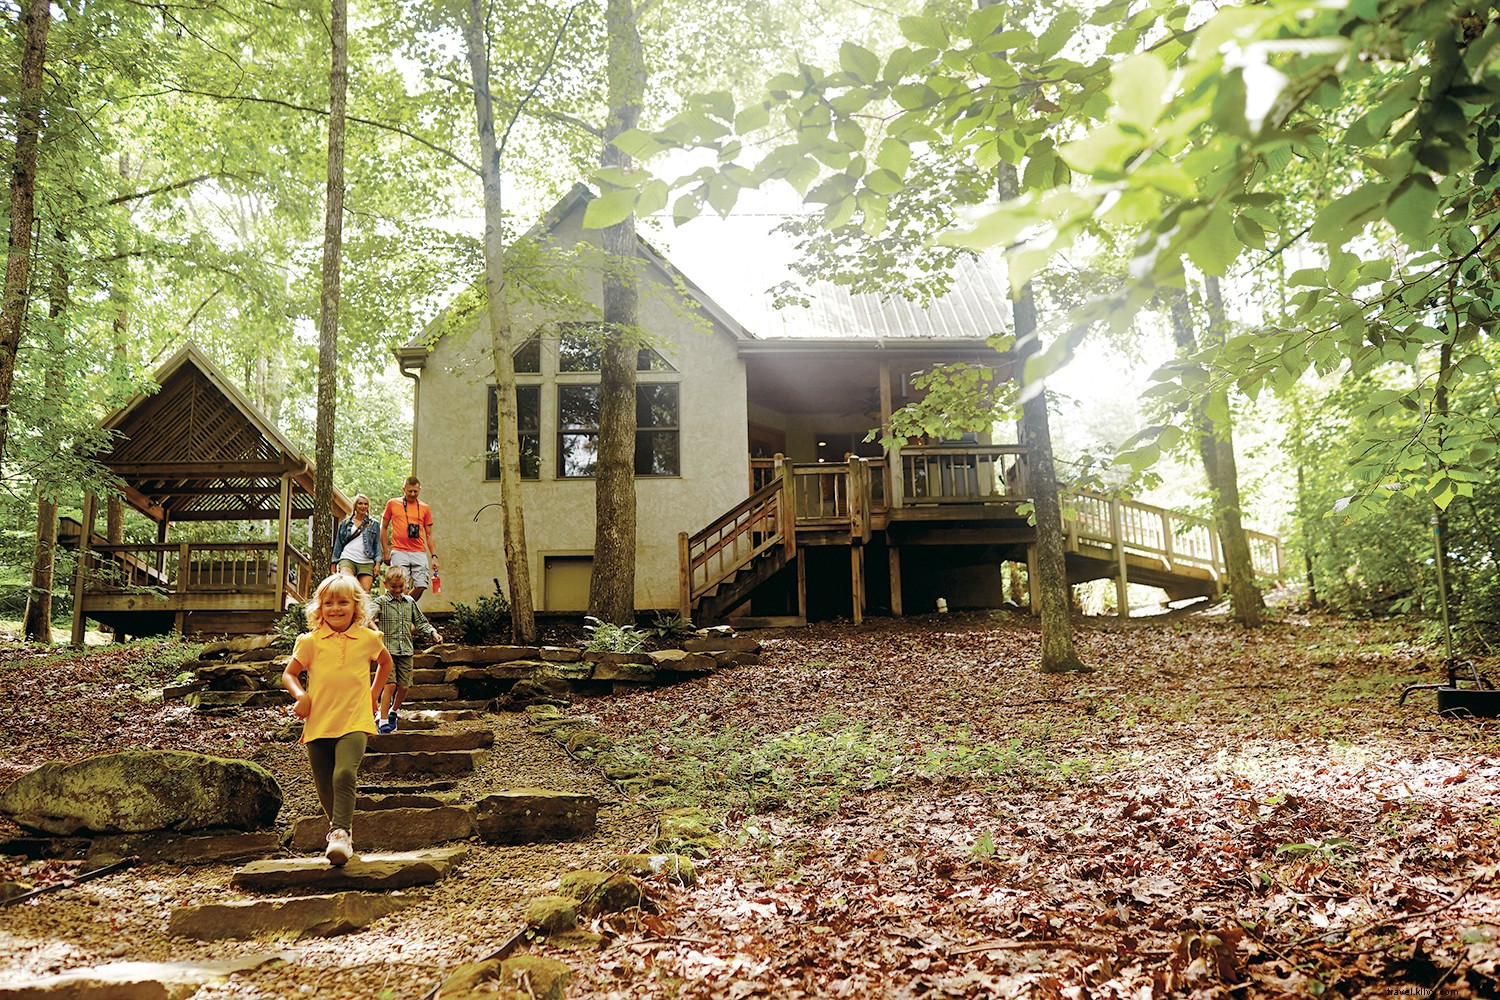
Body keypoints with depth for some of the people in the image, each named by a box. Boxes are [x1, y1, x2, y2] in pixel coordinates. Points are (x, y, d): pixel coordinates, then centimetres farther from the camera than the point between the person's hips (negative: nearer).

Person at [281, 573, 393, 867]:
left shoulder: (368, 639, 4)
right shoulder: (310, 641, 2)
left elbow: (385, 662, 25)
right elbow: (289, 673, 10)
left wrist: (373, 694, 17)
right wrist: (300, 695, -9)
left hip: (354, 722, -2)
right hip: (318, 724, 2)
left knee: (344, 774, -24)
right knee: (325, 787, 8)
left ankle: (341, 833, -24)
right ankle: (340, 827, 31)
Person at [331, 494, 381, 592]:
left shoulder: (374, 524, 16)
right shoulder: (345, 523, 17)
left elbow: (377, 545, 13)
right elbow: (338, 544, 20)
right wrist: (334, 563, 15)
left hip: (366, 562, 0)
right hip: (347, 559, 0)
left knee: (365, 592, -12)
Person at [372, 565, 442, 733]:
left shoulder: (410, 602, 14)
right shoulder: (381, 601, -1)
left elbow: (420, 621, 23)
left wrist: (432, 632, 8)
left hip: (405, 650, 4)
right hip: (387, 650, -4)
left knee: (404, 686, 4)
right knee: (390, 684, -12)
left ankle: (394, 711, 31)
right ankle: (383, 721, -3)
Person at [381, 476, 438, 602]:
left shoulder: (425, 508, 13)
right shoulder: (392, 504, 9)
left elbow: (429, 535, 15)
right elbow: (383, 528, 13)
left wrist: (434, 556, 5)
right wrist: (385, 552, 5)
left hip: (420, 553, 2)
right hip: (399, 552, -2)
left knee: (421, 586, -6)